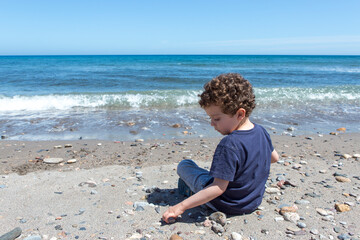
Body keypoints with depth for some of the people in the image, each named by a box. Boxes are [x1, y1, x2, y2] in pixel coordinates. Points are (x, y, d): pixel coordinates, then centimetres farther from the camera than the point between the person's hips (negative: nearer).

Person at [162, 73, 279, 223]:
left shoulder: (229, 144, -31)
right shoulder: (261, 132, -7)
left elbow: (218, 188, -31)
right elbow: (274, 158, 12)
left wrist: (180, 207, -28)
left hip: (226, 204, -8)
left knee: (184, 165, 4)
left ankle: (189, 188, 27)